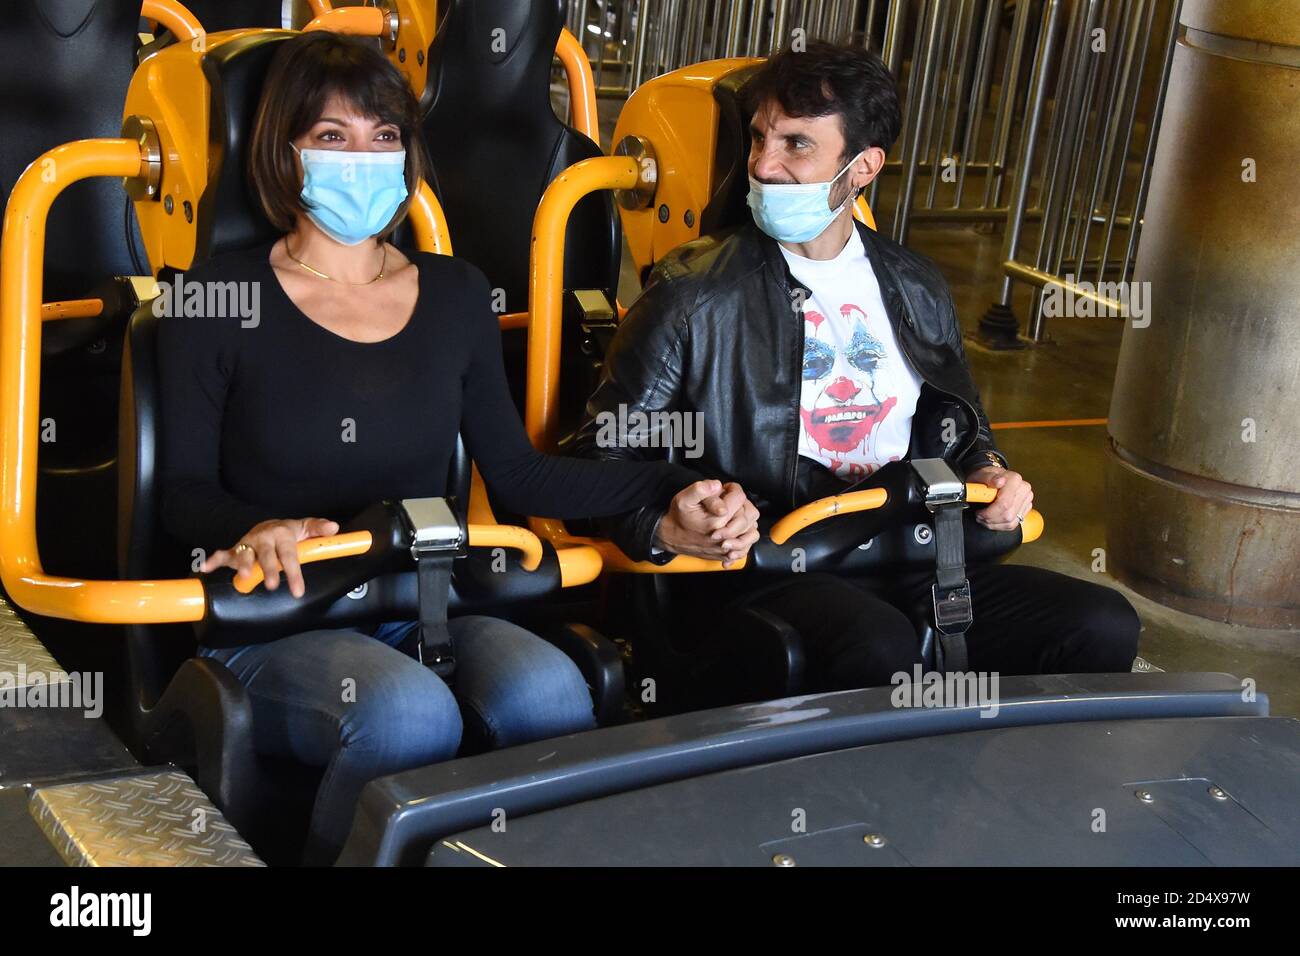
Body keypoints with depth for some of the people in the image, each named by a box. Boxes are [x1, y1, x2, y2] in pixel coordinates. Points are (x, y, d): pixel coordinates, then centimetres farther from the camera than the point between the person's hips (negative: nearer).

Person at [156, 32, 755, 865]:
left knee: (549, 690, -31)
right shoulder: (219, 298, 0)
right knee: (408, 710, -36)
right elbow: (184, 492, 0)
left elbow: (518, 474, 13)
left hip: (428, 607, 3)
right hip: (279, 619, -3)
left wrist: (671, 493, 1)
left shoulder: (456, 295, 12)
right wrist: (251, 531, -23)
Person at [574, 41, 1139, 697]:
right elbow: (605, 453, -1)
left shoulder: (917, 291, 15)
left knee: (1103, 626, -12)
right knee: (880, 650, -37)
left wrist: (988, 474, 6)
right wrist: (664, 530, -21)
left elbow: (958, 425, 29)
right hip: (759, 572, -5)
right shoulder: (696, 294, -1)